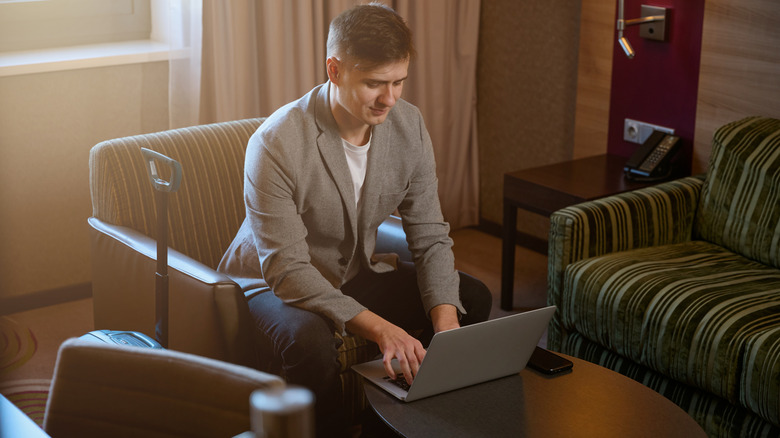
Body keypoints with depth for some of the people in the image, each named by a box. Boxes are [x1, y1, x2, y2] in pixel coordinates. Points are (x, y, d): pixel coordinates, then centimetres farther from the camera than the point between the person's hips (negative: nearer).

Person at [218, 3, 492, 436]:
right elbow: (287, 270, -30)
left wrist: (446, 322, -23)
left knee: (473, 299, -4)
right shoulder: (276, 143, -29)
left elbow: (430, 235, -6)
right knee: (309, 337, -39)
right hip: (273, 286, -6)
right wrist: (378, 328, -40)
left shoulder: (408, 125, -10)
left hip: (357, 273, 6)